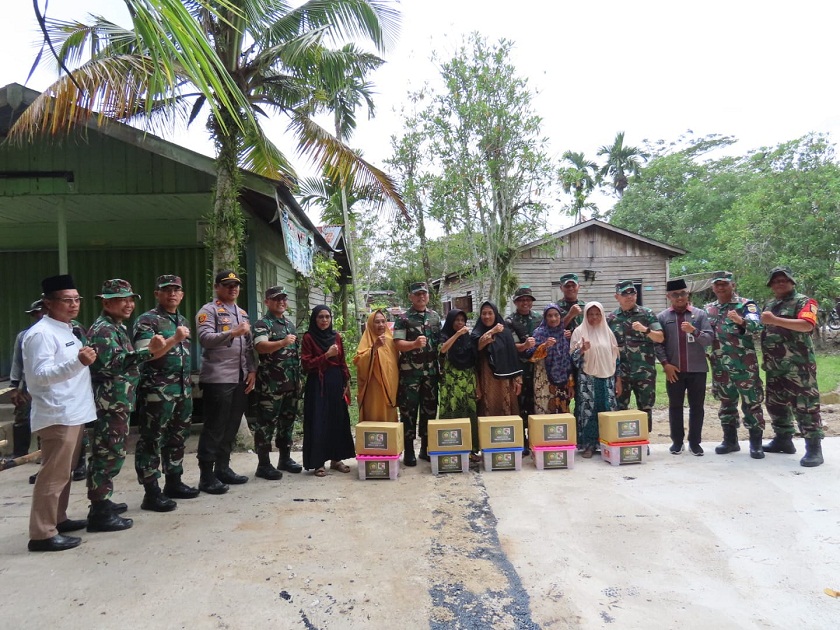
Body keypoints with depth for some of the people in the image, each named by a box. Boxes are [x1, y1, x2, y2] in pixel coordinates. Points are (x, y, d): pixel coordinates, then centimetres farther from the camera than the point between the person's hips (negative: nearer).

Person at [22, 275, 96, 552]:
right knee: (53, 475, -4)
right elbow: (40, 375, -25)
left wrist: (86, 360, 13)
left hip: (73, 413, 10)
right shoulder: (42, 333, -15)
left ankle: (58, 519, 30)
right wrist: (78, 362, -36)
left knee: (64, 472, 18)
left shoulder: (66, 330, 15)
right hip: (57, 415, -10)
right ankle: (42, 534, 5)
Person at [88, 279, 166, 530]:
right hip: (109, 404, -10)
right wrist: (149, 350, -38)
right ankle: (100, 512, 2)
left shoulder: (117, 328, 17)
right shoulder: (103, 329, -14)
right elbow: (114, 362, -30)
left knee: (112, 455, 18)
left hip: (119, 404, 10)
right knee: (107, 455, -5)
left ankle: (104, 502, 30)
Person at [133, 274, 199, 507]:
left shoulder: (183, 321, 16)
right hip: (157, 391, -8)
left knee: (177, 438, 15)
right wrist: (174, 339, -24)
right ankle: (152, 493, 5)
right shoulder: (147, 320, -7)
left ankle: (174, 482, 27)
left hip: (183, 390, 8)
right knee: (152, 441, -1)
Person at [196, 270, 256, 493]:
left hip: (240, 379, 7)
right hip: (217, 379, -7)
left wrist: (252, 370, 7)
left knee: (231, 427, 12)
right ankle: (206, 476, 4)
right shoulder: (208, 310, -2)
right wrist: (232, 333, -30)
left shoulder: (243, 314, 20)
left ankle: (223, 468, 22)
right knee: (214, 428, -3)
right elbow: (205, 338, -18)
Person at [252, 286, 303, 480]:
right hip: (271, 384, -7)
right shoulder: (262, 323, -6)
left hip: (291, 383, 8)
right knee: (267, 423, -2)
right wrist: (282, 342, -39)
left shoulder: (290, 323, 18)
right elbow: (260, 346, -23)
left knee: (288, 421, 14)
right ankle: (263, 464, 5)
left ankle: (285, 458, 25)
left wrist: (298, 377, 20)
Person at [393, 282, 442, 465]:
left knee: (430, 409, 9)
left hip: (431, 370, 4)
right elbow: (398, 344, -11)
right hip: (410, 371, -4)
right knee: (409, 409, -1)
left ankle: (426, 448, 20)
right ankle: (408, 451, 8)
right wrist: (415, 344, -28)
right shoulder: (403, 319, -2)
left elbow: (441, 341, 16)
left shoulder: (435, 317, 11)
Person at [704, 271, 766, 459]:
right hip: (719, 366, 5)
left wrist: (741, 321, -42)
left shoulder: (746, 305, -5)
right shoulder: (708, 309, 11)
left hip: (744, 364, -5)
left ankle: (756, 443, 9)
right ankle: (730, 440, 21)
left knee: (751, 402, 1)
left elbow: (756, 325, -23)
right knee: (726, 403, 12)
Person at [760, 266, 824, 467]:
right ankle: (783, 439, 25)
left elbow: (807, 325, -21)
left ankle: (814, 448, -2)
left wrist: (775, 320, -26)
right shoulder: (768, 305, 18)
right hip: (774, 366, 8)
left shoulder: (804, 301, -4)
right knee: (776, 404, 13)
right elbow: (763, 329, 28)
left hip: (798, 365, -7)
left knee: (804, 405, -6)